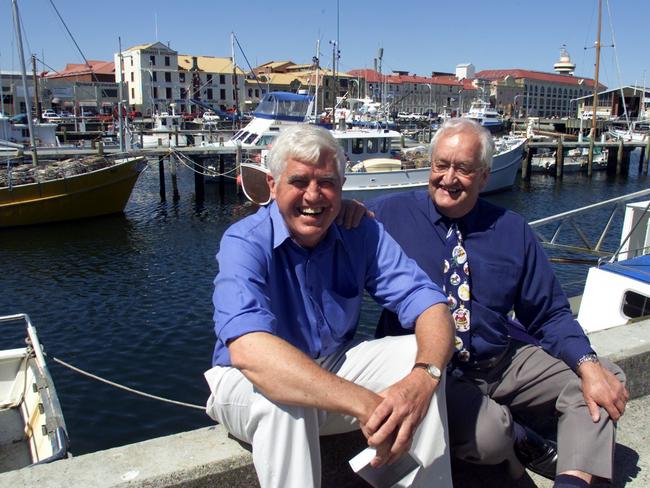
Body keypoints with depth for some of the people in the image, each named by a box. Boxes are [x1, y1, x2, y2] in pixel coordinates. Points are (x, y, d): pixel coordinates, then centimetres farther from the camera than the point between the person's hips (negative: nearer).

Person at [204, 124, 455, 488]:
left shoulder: (361, 232, -9)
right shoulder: (245, 242, -22)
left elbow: (429, 303, -17)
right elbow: (248, 349, -40)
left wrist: (423, 376, -40)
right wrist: (364, 404, -48)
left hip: (336, 366, 4)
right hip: (249, 382, -4)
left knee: (419, 358, -18)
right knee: (283, 400, -37)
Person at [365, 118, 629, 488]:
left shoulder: (511, 230, 6)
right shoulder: (389, 215, -6)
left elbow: (550, 314, 6)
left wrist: (588, 365, -11)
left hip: (507, 361, 5)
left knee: (608, 378, -4)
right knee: (486, 432, -31)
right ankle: (527, 445, 3)